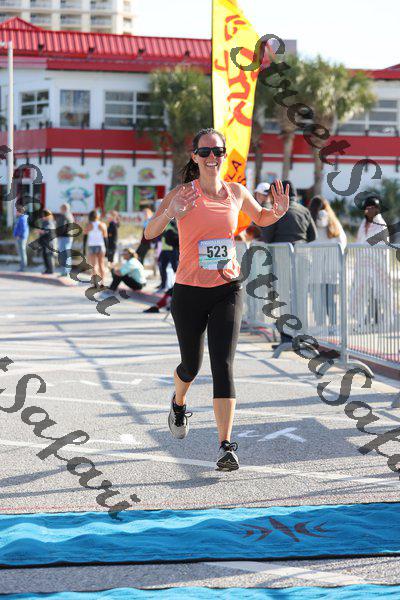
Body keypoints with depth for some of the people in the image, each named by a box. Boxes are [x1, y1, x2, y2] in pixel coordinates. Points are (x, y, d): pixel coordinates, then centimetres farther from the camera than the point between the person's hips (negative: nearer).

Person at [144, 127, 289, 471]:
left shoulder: (237, 193, 3)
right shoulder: (183, 194, -7)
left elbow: (261, 219, 23)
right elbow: (149, 234, -15)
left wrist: (279, 212, 0)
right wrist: (169, 213, -35)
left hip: (227, 290, 1)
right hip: (189, 291, -1)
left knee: (223, 366, -12)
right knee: (191, 365, 15)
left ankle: (226, 446, -14)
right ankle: (178, 404, 50)